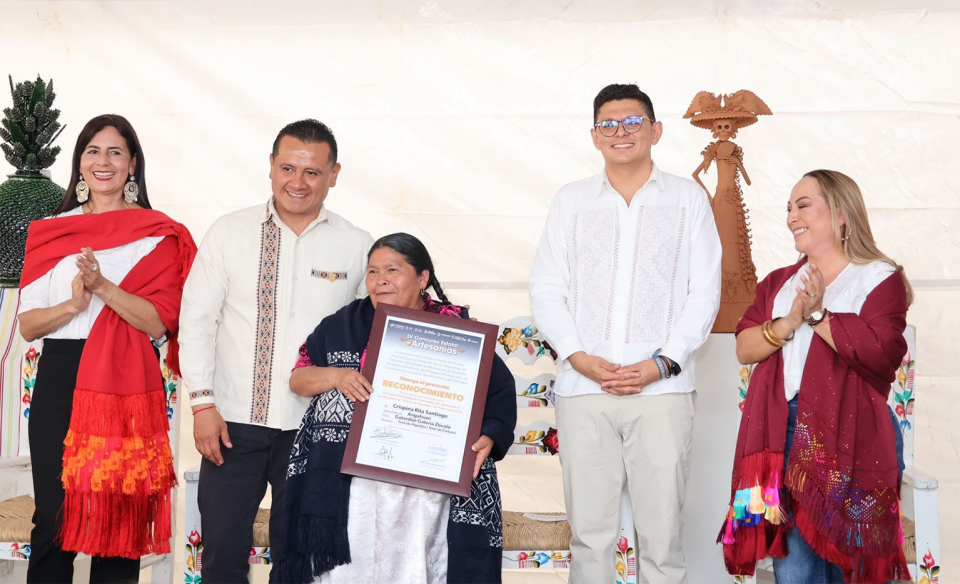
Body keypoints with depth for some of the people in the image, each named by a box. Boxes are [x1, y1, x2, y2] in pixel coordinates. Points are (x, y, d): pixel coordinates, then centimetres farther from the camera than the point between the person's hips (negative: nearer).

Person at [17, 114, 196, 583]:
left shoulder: (160, 235, 3)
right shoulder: (50, 232, 11)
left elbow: (161, 322, -6)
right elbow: (27, 325, 6)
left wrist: (104, 287, -19)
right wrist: (73, 304, -13)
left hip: (128, 384, -2)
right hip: (59, 380, 2)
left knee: (118, 517, 2)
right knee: (52, 516, 1)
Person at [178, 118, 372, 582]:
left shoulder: (357, 247, 0)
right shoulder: (229, 233, 1)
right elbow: (196, 318, 2)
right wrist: (202, 404, -4)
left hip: (313, 429, 0)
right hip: (233, 422, 0)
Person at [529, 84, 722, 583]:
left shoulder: (688, 199, 11)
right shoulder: (570, 201, 14)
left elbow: (704, 293, 5)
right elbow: (545, 290, 10)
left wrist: (662, 363, -7)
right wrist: (579, 357, -5)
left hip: (661, 388, -1)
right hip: (582, 389, 1)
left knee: (661, 529, -2)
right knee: (589, 529, 1)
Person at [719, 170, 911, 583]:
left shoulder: (880, 279, 1)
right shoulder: (778, 282, 19)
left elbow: (882, 349, -15)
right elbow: (744, 347, 7)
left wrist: (818, 315, -8)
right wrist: (789, 323, -10)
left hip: (851, 440, -4)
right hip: (783, 438, 4)